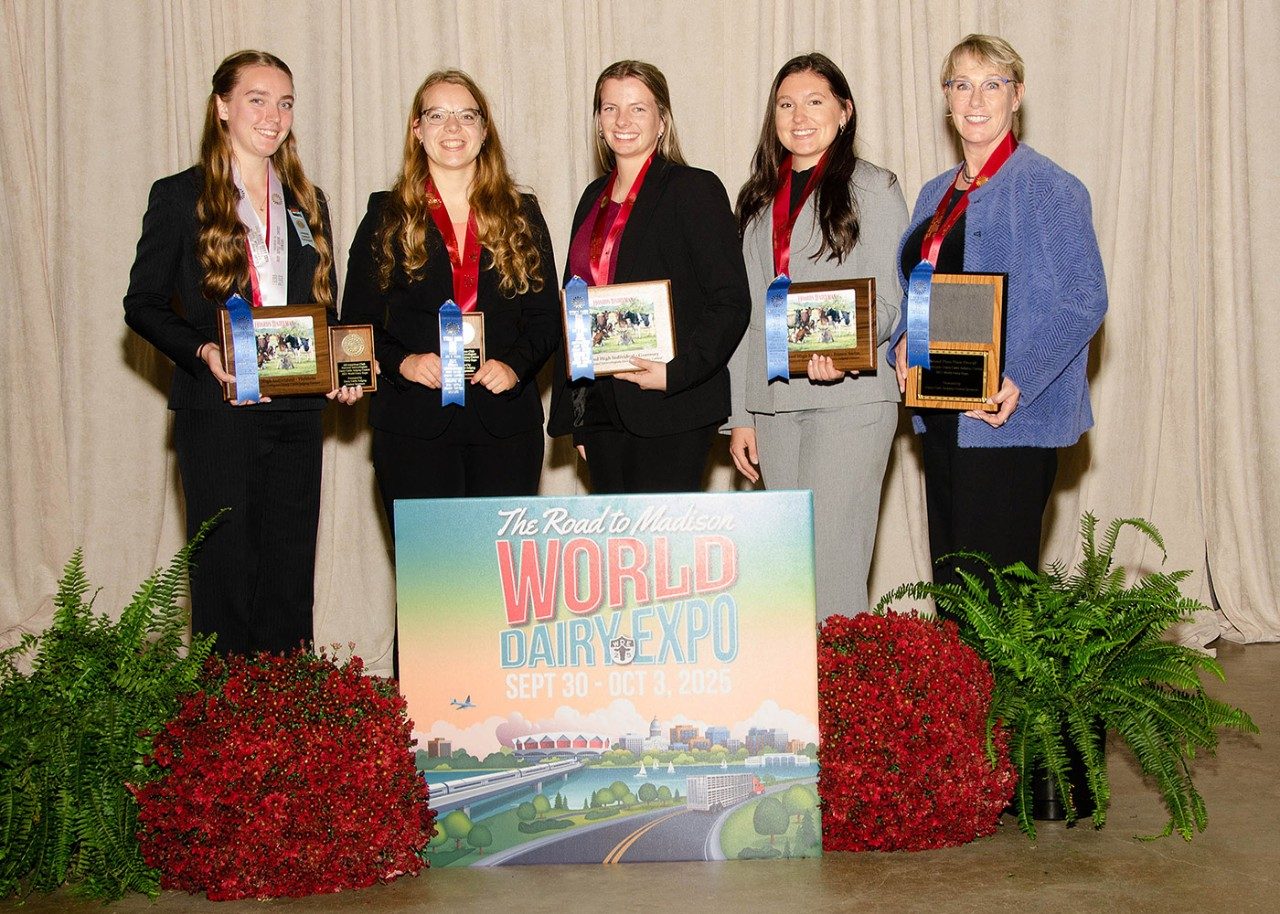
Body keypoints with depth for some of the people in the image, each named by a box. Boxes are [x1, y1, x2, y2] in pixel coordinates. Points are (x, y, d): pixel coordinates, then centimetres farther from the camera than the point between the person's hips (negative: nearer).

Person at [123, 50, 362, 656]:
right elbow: (142, 304, -1)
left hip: (295, 413, 4)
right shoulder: (179, 197, 1)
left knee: (292, 581, 6)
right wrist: (202, 352, -18)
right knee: (224, 576, 0)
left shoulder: (307, 204, 16)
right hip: (217, 415, -4)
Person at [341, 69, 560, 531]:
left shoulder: (521, 214, 12)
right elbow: (357, 320, 6)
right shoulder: (387, 216, 8)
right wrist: (401, 362, -12)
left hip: (506, 424, 1)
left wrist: (515, 365, -8)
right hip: (413, 427, -1)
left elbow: (547, 316, 10)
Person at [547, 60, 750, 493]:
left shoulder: (695, 189, -4)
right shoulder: (596, 197, 17)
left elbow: (731, 303, -8)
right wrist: (574, 416, 14)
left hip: (671, 412, -6)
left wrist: (675, 373, -20)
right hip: (601, 408, 6)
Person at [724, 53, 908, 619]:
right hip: (775, 400, 5)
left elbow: (887, 299, -5)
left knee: (833, 565, -11)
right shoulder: (761, 200, 17)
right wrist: (740, 415, 12)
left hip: (849, 396, -5)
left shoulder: (873, 189, 1)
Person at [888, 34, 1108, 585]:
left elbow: (1084, 298, -12)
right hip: (940, 418, 7)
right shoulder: (936, 194, 17)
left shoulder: (1048, 187, -6)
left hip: (1009, 419, -7)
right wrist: (903, 341, 1)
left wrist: (1019, 381, -22)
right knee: (949, 581, 10)